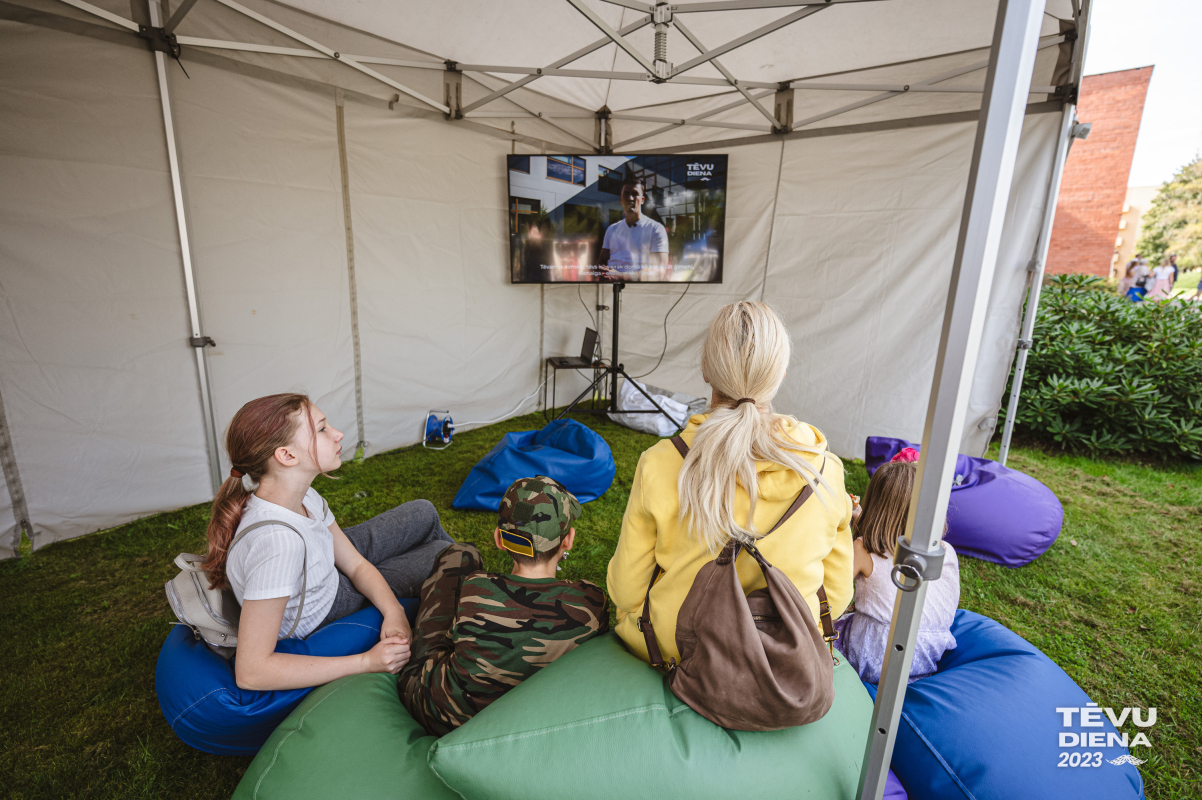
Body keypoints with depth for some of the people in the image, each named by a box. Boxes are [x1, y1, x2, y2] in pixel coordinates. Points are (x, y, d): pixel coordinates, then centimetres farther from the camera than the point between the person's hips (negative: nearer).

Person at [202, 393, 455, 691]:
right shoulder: (275, 543, -42)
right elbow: (250, 672, -38)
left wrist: (393, 611, -23)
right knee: (442, 555, -1)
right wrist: (366, 662, -36)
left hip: (331, 571, 7)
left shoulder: (302, 495, -18)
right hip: (320, 618, -6)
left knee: (423, 513, 12)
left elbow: (355, 564, -7)